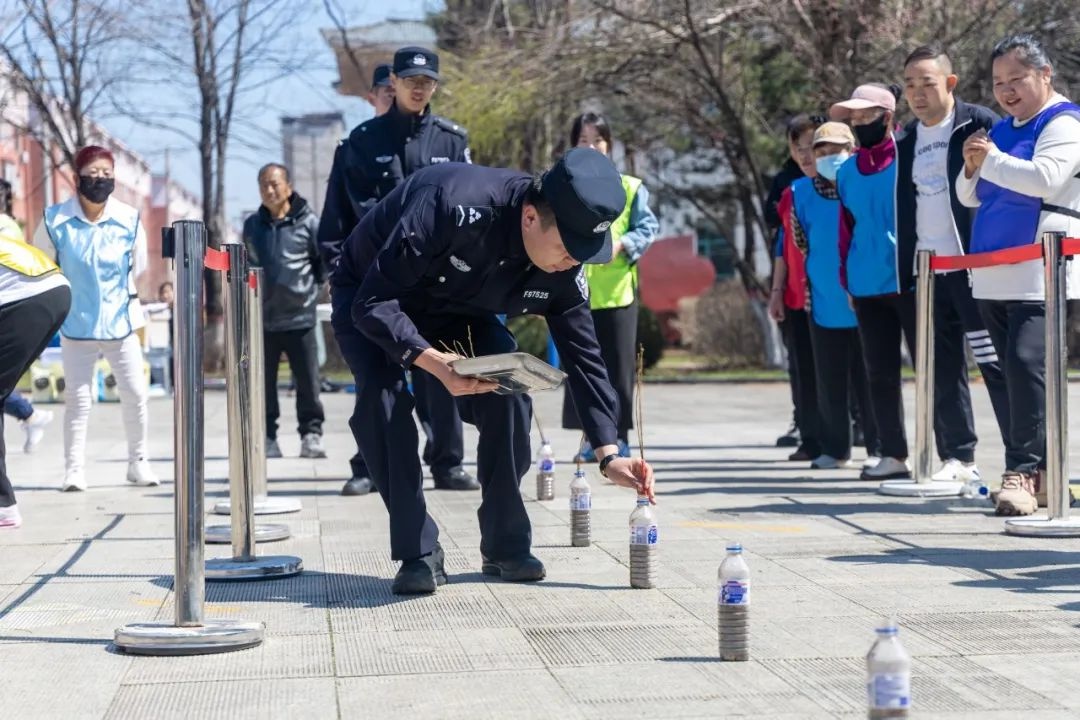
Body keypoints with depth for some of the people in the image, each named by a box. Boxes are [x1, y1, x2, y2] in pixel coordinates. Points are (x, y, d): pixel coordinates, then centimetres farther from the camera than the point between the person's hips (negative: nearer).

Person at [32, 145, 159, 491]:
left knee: (135, 393, 4)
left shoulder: (130, 220, -11)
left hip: (121, 320, 1)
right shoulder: (56, 221, -14)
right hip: (75, 324, -1)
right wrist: (65, 299, 10)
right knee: (78, 398, 0)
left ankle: (138, 461, 19)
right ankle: (74, 469, 9)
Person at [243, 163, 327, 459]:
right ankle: (266, 436, 15)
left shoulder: (307, 222, -4)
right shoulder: (252, 225, 7)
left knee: (308, 381, 1)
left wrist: (311, 286, -2)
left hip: (299, 316, -3)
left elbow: (325, 260, 3)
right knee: (263, 383, 7)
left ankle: (311, 434, 11)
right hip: (261, 319, 3)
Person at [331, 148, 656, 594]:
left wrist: (609, 455, -18)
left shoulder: (564, 270, -22)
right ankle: (419, 554, -17)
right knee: (383, 400, -28)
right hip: (369, 299, -5)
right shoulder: (455, 207, -42)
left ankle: (507, 546, -1)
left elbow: (583, 356, -11)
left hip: (458, 311, 5)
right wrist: (436, 364, -47)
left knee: (508, 397, -16)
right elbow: (372, 304, -36)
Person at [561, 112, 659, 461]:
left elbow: (648, 228, 2)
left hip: (617, 290, -1)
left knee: (619, 366, 1)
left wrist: (622, 243, -15)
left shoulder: (630, 187, 6)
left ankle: (619, 436, 8)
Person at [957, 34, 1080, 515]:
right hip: (993, 275, 8)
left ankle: (1023, 472, -21)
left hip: (1038, 274, -8)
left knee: (1027, 365, -19)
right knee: (1015, 371, 8)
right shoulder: (1002, 130, 20)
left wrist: (990, 159, -11)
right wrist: (972, 166, 1)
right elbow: (969, 196, 21)